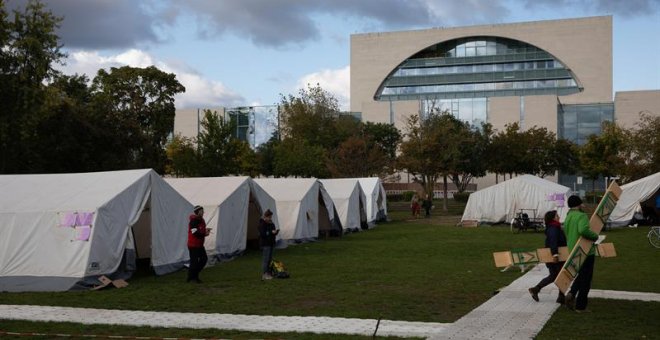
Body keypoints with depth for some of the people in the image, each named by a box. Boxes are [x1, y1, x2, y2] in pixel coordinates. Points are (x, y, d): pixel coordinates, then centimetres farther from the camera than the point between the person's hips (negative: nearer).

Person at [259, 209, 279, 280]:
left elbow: (273, 233, 20)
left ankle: (268, 273, 17)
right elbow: (262, 234, -21)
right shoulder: (262, 224, -12)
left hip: (271, 243, 9)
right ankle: (264, 275, -6)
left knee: (270, 259, 10)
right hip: (265, 244, -9)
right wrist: (271, 232, -23)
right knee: (265, 259, -8)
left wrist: (276, 231, -2)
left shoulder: (271, 224, 14)